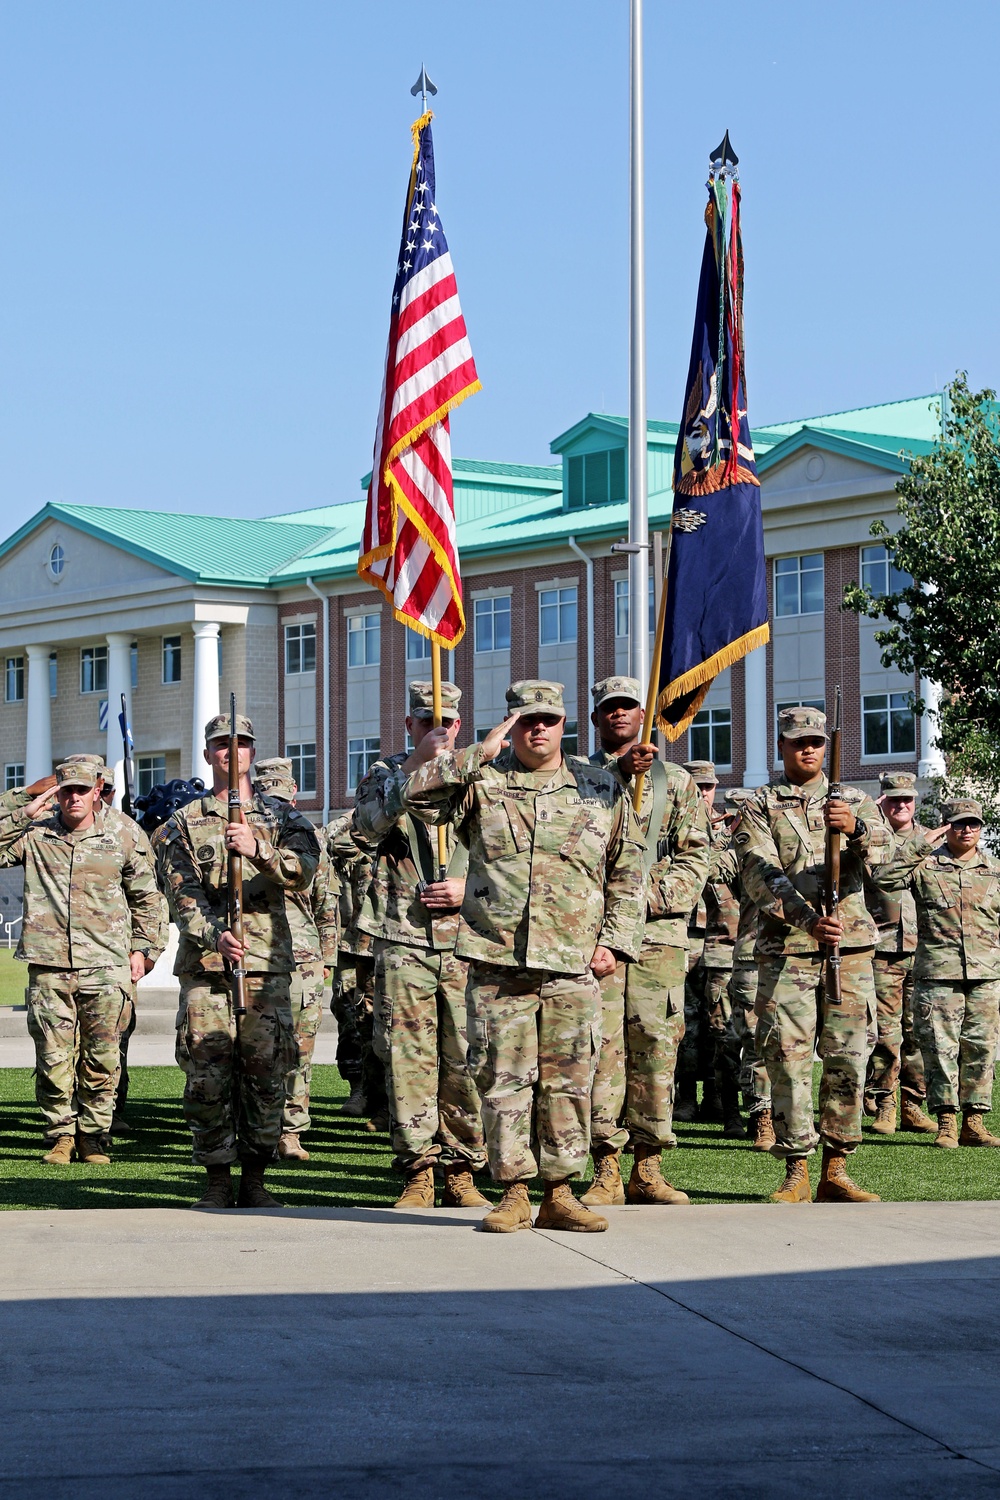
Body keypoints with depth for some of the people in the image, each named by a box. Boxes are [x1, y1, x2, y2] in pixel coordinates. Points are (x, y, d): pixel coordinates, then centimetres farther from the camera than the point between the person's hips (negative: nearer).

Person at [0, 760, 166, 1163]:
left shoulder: (124, 836, 8)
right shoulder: (35, 834, 8)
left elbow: (147, 897, 16)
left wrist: (143, 948, 9)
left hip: (106, 966, 0)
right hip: (48, 967, 0)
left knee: (101, 1059, 1)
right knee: (53, 1058, 0)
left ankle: (93, 1135, 12)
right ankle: (60, 1133, 13)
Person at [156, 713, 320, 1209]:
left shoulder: (281, 817, 13)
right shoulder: (183, 824, 11)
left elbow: (302, 871, -6)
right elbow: (183, 893, -1)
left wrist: (257, 849, -25)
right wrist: (215, 936, -19)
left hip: (268, 965, 0)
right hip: (205, 965, 0)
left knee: (266, 1075, -1)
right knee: (207, 1078, -3)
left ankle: (254, 1179, 10)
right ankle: (217, 1180, 8)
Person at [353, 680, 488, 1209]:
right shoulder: (387, 774, 10)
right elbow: (369, 824, -12)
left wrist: (468, 889, -6)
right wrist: (414, 764, -16)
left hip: (466, 944, 1)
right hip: (403, 942, -1)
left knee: (465, 1060, 0)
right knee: (408, 1060, -2)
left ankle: (461, 1171, 9)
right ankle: (417, 1172, 5)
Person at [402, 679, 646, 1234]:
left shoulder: (601, 790, 12)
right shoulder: (482, 783, 7)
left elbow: (627, 873, 16)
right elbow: (417, 796, -9)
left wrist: (614, 940, 6)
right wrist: (479, 754, -11)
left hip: (573, 965, 1)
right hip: (497, 961, -1)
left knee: (568, 1080, 2)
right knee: (503, 1078, 1)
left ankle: (559, 1194, 9)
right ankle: (512, 1193, 8)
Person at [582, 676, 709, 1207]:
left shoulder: (675, 780, 16)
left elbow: (694, 856, 9)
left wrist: (654, 896, -7)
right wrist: (619, 770, -22)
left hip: (659, 930, 2)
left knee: (656, 1046, 0)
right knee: (602, 1045, -7)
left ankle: (647, 1169, 6)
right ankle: (606, 1172, -4)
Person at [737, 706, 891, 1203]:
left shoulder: (854, 802, 15)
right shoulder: (760, 808, 9)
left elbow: (882, 849, -5)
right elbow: (759, 873, -7)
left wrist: (854, 827, -28)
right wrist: (807, 918, -22)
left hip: (851, 946, 2)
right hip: (785, 950, -2)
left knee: (848, 1058, 0)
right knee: (788, 1059, -6)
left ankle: (835, 1172, 7)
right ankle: (795, 1175, -1)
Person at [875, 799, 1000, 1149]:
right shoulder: (926, 866, 3)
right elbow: (887, 880, -13)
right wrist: (919, 845, -14)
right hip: (937, 975, -3)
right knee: (941, 1050, -3)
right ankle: (946, 1123, 3)